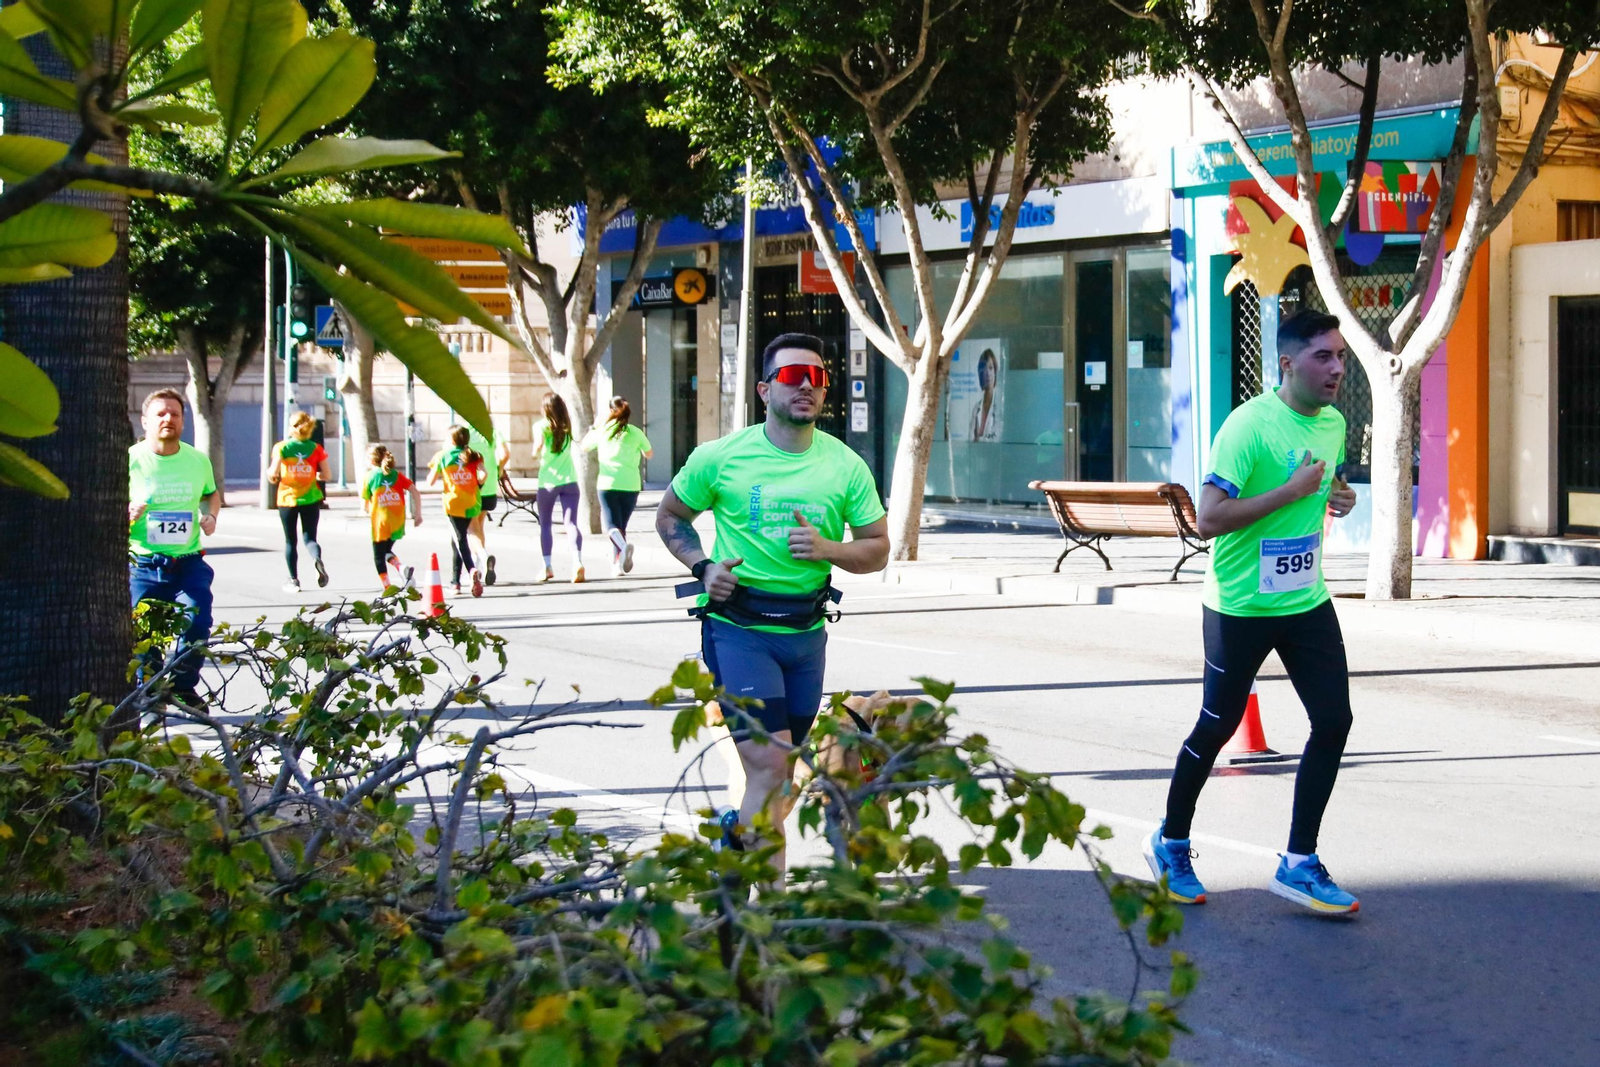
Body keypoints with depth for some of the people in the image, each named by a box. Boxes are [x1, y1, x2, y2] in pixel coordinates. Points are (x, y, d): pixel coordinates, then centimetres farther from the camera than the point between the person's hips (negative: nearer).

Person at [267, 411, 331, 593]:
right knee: (310, 537, 7)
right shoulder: (316, 448, -1)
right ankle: (317, 558, -27)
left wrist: (270, 474, 9)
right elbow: (326, 475, -2)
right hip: (310, 498, 1)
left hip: (288, 498, -1)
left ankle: (293, 580, 12)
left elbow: (273, 473, -13)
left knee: (290, 540, 11)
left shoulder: (281, 447, -6)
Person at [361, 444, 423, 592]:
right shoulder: (397, 475, 7)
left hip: (380, 522, -4)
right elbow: (415, 493, -1)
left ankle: (387, 587, 2)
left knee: (379, 555, 9)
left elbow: (365, 506, 2)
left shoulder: (369, 477, 0)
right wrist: (418, 514, 3)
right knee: (387, 550, 22)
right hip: (398, 522, 4)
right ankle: (402, 568, -5)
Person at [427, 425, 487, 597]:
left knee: (460, 540, -9)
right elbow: (482, 476, -7)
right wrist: (478, 485, 12)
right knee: (456, 541, 18)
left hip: (453, 503, -4)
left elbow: (431, 481, 4)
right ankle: (455, 581, 22)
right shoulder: (474, 456, 9)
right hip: (471, 504, 4)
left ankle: (472, 570, -35)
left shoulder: (442, 456, 4)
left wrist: (439, 475, 23)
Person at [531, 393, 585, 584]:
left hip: (548, 481, -2)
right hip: (569, 480, 2)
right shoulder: (567, 426, 8)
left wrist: (536, 454, 3)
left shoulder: (541, 426, -5)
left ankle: (548, 566, 11)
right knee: (571, 523, -5)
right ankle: (577, 562, -24)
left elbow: (538, 445, -17)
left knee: (545, 524, 13)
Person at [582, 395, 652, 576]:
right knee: (622, 525, 14)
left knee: (612, 525, -6)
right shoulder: (635, 432, 2)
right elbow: (649, 454, 16)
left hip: (608, 484, -2)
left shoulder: (602, 431, 2)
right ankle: (617, 564, 11)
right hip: (631, 485, 2)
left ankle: (624, 546, -36)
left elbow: (584, 446, 20)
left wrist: (593, 429, 35)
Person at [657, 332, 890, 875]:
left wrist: (828, 549, -14)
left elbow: (877, 549, 7)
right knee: (768, 764, -15)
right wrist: (703, 566, -7)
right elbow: (670, 516, 11)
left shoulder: (845, 466, 3)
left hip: (806, 631, 4)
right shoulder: (721, 457, -4)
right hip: (738, 629, -4)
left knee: (781, 770, 13)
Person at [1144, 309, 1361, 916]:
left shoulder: (1333, 423, 5)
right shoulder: (1250, 425, -19)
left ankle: (1299, 865, 9)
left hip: (1307, 602, 7)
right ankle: (1170, 843, 28)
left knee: (1334, 720, -2)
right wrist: (1291, 490, -26)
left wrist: (1336, 495, 2)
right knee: (1217, 728, 5)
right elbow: (1208, 519, -25)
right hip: (1241, 608, -7)